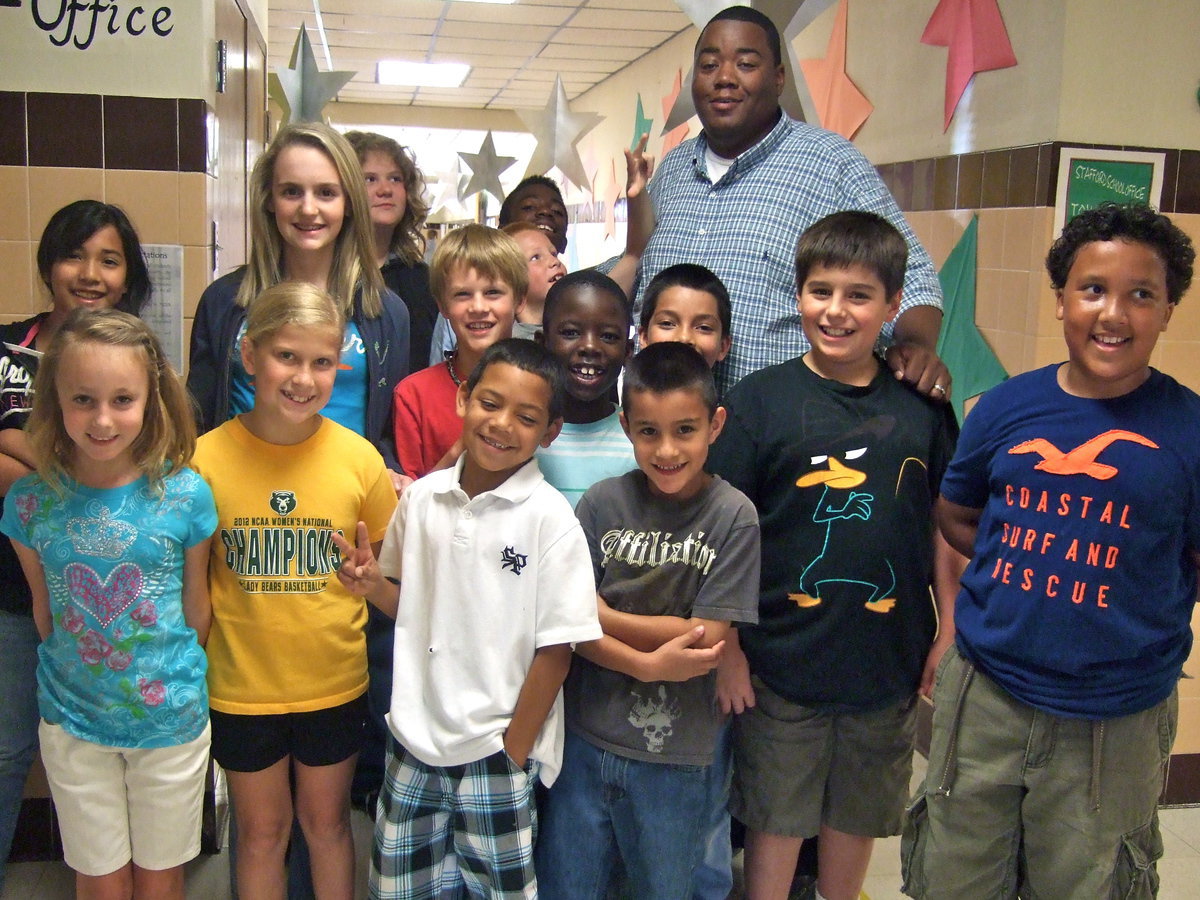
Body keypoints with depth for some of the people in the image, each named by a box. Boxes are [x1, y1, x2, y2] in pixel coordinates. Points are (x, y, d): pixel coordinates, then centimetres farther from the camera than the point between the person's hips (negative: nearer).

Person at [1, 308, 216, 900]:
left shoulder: (185, 495, -16)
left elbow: (195, 606, -3)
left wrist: (178, 680, 4)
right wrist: (74, 676, 5)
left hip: (171, 719, -1)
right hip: (72, 722, 1)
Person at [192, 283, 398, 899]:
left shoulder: (358, 456, -9)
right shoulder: (206, 457, -11)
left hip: (334, 683, 1)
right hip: (241, 684, 0)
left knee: (326, 821, 19)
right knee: (261, 831, 17)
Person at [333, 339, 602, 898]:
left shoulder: (549, 518, -13)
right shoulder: (422, 497, 1)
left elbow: (556, 648, -11)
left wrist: (513, 752, -9)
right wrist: (373, 584, -7)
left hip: (496, 753, -4)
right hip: (414, 745, 4)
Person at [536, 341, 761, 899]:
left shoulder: (733, 517, -11)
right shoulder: (602, 504, -6)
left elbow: (707, 641, -14)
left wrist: (600, 614, -12)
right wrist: (650, 664, -22)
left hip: (675, 754, -1)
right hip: (587, 736, 2)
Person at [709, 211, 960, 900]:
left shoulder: (923, 405, 0)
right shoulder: (761, 398, -8)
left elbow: (943, 523, 8)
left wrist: (949, 629, 7)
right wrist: (727, 644, -8)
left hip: (888, 656, 3)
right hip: (782, 658, -2)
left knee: (859, 814, 19)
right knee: (777, 816, 11)